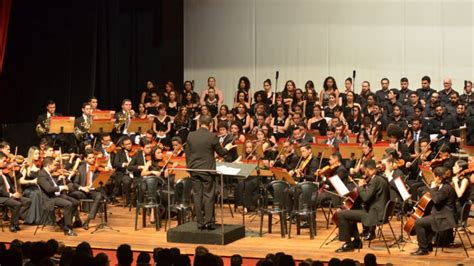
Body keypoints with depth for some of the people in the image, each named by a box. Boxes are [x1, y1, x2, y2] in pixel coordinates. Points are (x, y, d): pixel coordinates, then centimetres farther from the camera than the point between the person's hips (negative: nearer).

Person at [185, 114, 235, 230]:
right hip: (207, 170, -3)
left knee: (197, 196, 7)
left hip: (194, 169, 4)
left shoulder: (190, 136, 1)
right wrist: (227, 148, 20)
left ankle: (200, 222, 9)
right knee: (208, 196, 2)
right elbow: (221, 152, 0)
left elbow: (187, 153, 7)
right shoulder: (212, 137, -11)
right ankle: (209, 222, 0)